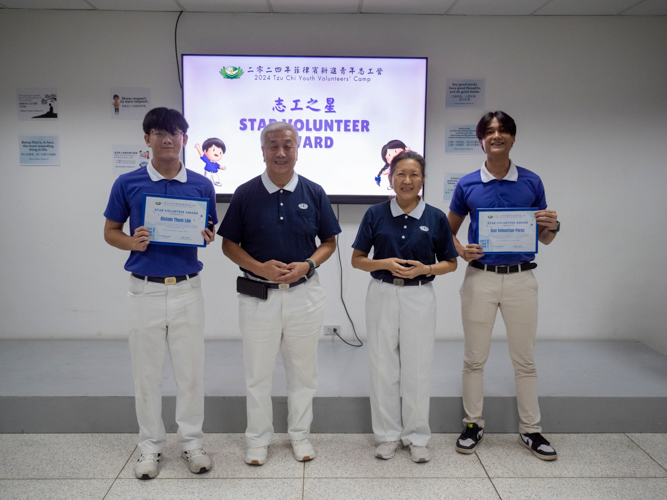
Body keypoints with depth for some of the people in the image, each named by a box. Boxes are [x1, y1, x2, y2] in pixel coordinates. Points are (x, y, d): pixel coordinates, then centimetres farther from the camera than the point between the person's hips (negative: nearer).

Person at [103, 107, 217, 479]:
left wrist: (206, 236, -13)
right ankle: (151, 445, 25)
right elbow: (110, 231, 8)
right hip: (145, 290, 0)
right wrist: (133, 242, -13)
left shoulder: (201, 185, 2)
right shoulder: (127, 184, 0)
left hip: (188, 289, 1)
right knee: (147, 372, 9)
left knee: (191, 369, 8)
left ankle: (192, 441, 25)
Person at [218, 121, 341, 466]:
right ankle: (258, 438, 29)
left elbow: (329, 242, 6)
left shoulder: (314, 193, 0)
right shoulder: (245, 194, -3)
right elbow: (229, 244, 1)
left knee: (303, 371, 13)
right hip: (258, 295, -1)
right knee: (258, 372, 10)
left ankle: (299, 434, 32)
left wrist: (308, 264, -13)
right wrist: (260, 267, -16)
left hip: (304, 293, 1)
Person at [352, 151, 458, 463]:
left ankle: (417, 437, 23)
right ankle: (388, 435, 24)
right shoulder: (376, 214, -1)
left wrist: (425, 269, -14)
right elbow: (357, 259, 2)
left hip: (419, 296, 0)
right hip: (382, 294, 1)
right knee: (383, 367, 8)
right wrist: (386, 264, -15)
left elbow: (450, 263, 6)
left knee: (417, 369, 6)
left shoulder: (435, 218, -1)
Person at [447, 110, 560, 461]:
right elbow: (449, 230, 11)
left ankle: (530, 430, 23)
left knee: (524, 358, 9)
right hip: (480, 277, 0)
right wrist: (461, 250, -10)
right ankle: (473, 424, 23)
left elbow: (544, 238, 10)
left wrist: (552, 226, -13)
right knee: (474, 357, 7)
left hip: (521, 277, 1)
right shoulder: (467, 185, 2)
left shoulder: (531, 182, 4)